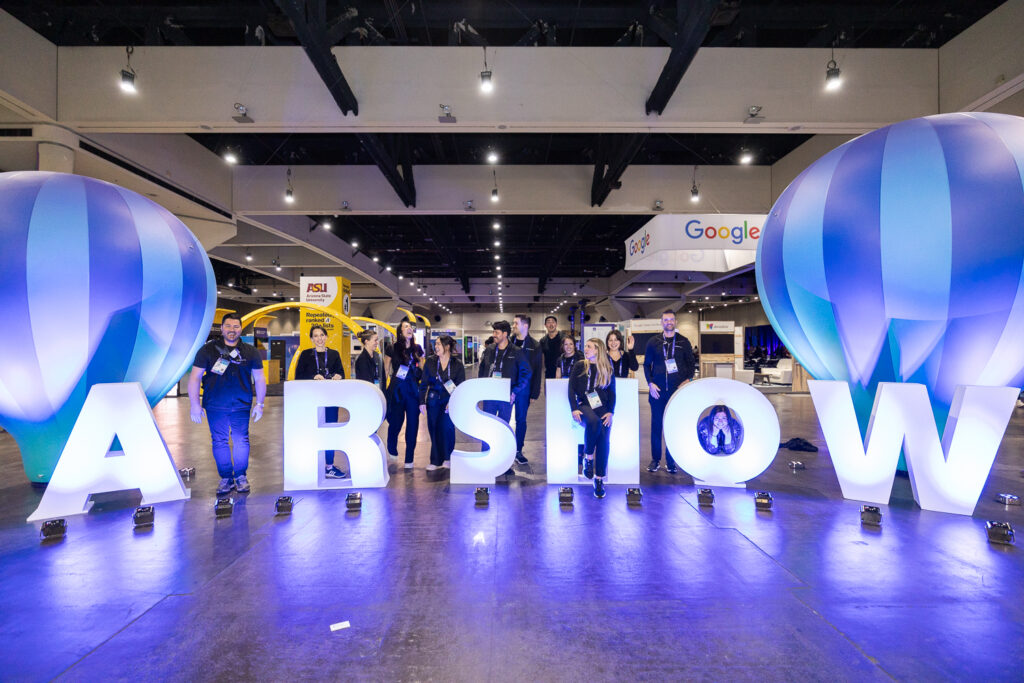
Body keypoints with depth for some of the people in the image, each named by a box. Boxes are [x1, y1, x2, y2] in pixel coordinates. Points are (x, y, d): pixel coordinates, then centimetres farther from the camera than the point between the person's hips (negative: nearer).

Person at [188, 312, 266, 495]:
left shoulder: (250, 352, 6)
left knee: (241, 441, 1)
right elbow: (194, 378, 1)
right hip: (215, 406, 0)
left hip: (241, 406, 0)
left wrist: (259, 404, 5)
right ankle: (225, 478, 17)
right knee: (219, 442, 5)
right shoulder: (208, 350, 2)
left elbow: (259, 379, 9)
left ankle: (241, 476, 17)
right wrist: (195, 405, -4)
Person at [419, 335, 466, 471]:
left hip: (449, 400, -2)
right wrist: (422, 402, -1)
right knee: (433, 429, 2)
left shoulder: (457, 364, -2)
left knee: (447, 428, -9)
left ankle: (447, 458, 11)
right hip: (433, 400, 2)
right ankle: (435, 461, 13)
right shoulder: (430, 362, 2)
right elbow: (424, 383, 5)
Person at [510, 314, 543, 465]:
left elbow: (538, 371, -2)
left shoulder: (534, 346, -2)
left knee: (521, 420, 7)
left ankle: (518, 451, 19)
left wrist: (534, 393, -6)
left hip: (523, 389, -2)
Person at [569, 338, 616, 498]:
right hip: (584, 405, -1)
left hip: (602, 407, 1)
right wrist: (574, 409, -9)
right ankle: (588, 458, -16)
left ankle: (599, 479, -15)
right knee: (594, 421, -36)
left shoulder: (607, 369, 10)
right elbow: (571, 388, 4)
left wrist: (610, 412, -7)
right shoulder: (579, 366, 9)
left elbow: (612, 393, 8)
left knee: (604, 437, -23)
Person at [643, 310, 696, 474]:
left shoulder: (684, 342, 6)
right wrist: (650, 383, -3)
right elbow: (646, 364, 9)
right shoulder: (653, 342, 7)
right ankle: (655, 460, 15)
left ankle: (671, 461, 13)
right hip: (657, 391, 0)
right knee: (656, 425, 5)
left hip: (677, 391, 0)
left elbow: (691, 363, 10)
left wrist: (687, 380, -5)